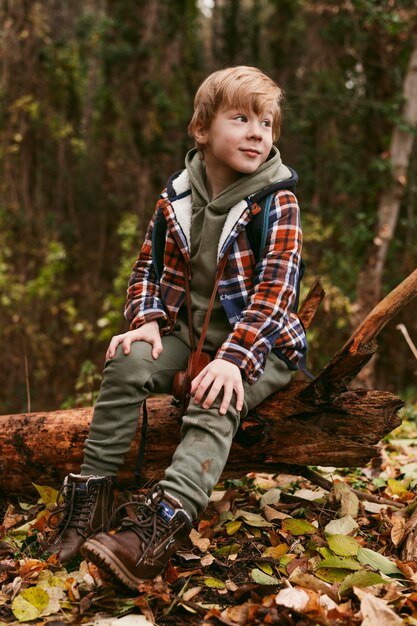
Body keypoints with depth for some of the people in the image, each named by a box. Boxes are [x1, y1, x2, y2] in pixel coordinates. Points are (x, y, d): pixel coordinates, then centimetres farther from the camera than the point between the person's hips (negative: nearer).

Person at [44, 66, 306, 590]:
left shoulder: (277, 202, -11)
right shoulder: (178, 195, 3)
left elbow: (276, 288, -19)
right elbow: (149, 266, 10)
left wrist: (234, 356, -31)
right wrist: (147, 321, -11)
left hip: (260, 342, -4)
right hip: (188, 332, 4)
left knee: (216, 401, -31)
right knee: (126, 365, -21)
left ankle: (160, 527, -45)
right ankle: (91, 492, -15)